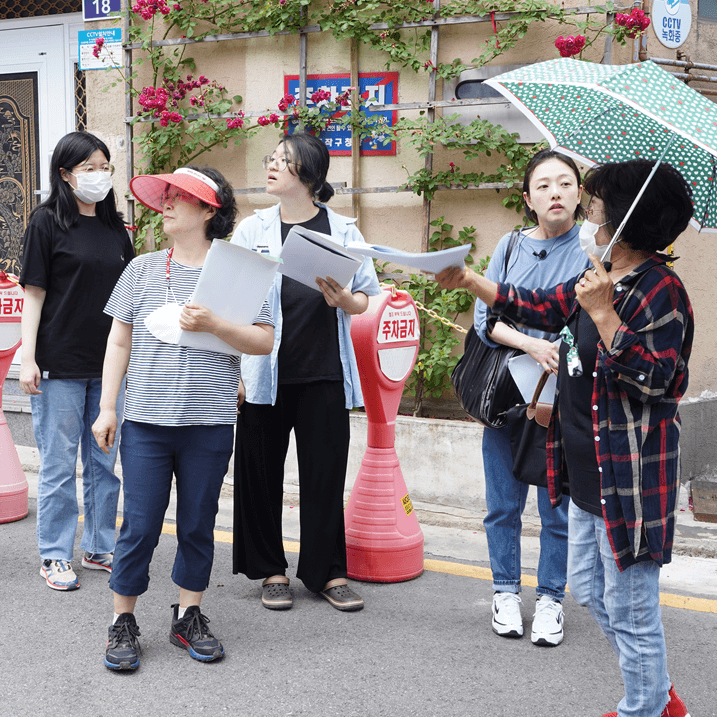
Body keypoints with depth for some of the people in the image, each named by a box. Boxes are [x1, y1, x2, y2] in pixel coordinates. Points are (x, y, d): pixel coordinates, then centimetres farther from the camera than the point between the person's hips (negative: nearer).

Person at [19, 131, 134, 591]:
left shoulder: (115, 229, 11)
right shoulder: (48, 222, -3)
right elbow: (34, 291, -5)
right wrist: (28, 358, -11)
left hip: (109, 364, 5)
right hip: (60, 365, -5)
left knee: (105, 462, 11)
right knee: (59, 463, 2)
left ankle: (100, 547, 24)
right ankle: (56, 556, 13)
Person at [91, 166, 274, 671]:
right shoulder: (142, 269, 7)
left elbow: (265, 343, -4)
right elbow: (119, 342, 9)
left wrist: (212, 324, -17)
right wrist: (107, 407, 5)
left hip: (209, 425, 0)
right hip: (145, 422, 1)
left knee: (199, 524, 10)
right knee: (140, 525, 2)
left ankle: (189, 616, 24)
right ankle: (123, 621, 15)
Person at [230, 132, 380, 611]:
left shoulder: (342, 230, 5)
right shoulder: (252, 230, 6)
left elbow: (364, 300, 9)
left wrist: (342, 299, -14)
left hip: (324, 371, 0)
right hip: (265, 370, 1)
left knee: (326, 470, 3)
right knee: (262, 471, 5)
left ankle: (328, 571, 16)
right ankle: (271, 570, 19)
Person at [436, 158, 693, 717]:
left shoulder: (660, 289, -18)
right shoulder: (599, 279, 10)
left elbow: (652, 377, -25)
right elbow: (541, 307, 22)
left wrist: (603, 313, -27)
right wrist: (468, 281, 20)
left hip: (629, 476, -10)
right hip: (588, 471, 10)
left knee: (629, 607, 1)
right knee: (589, 589, 21)